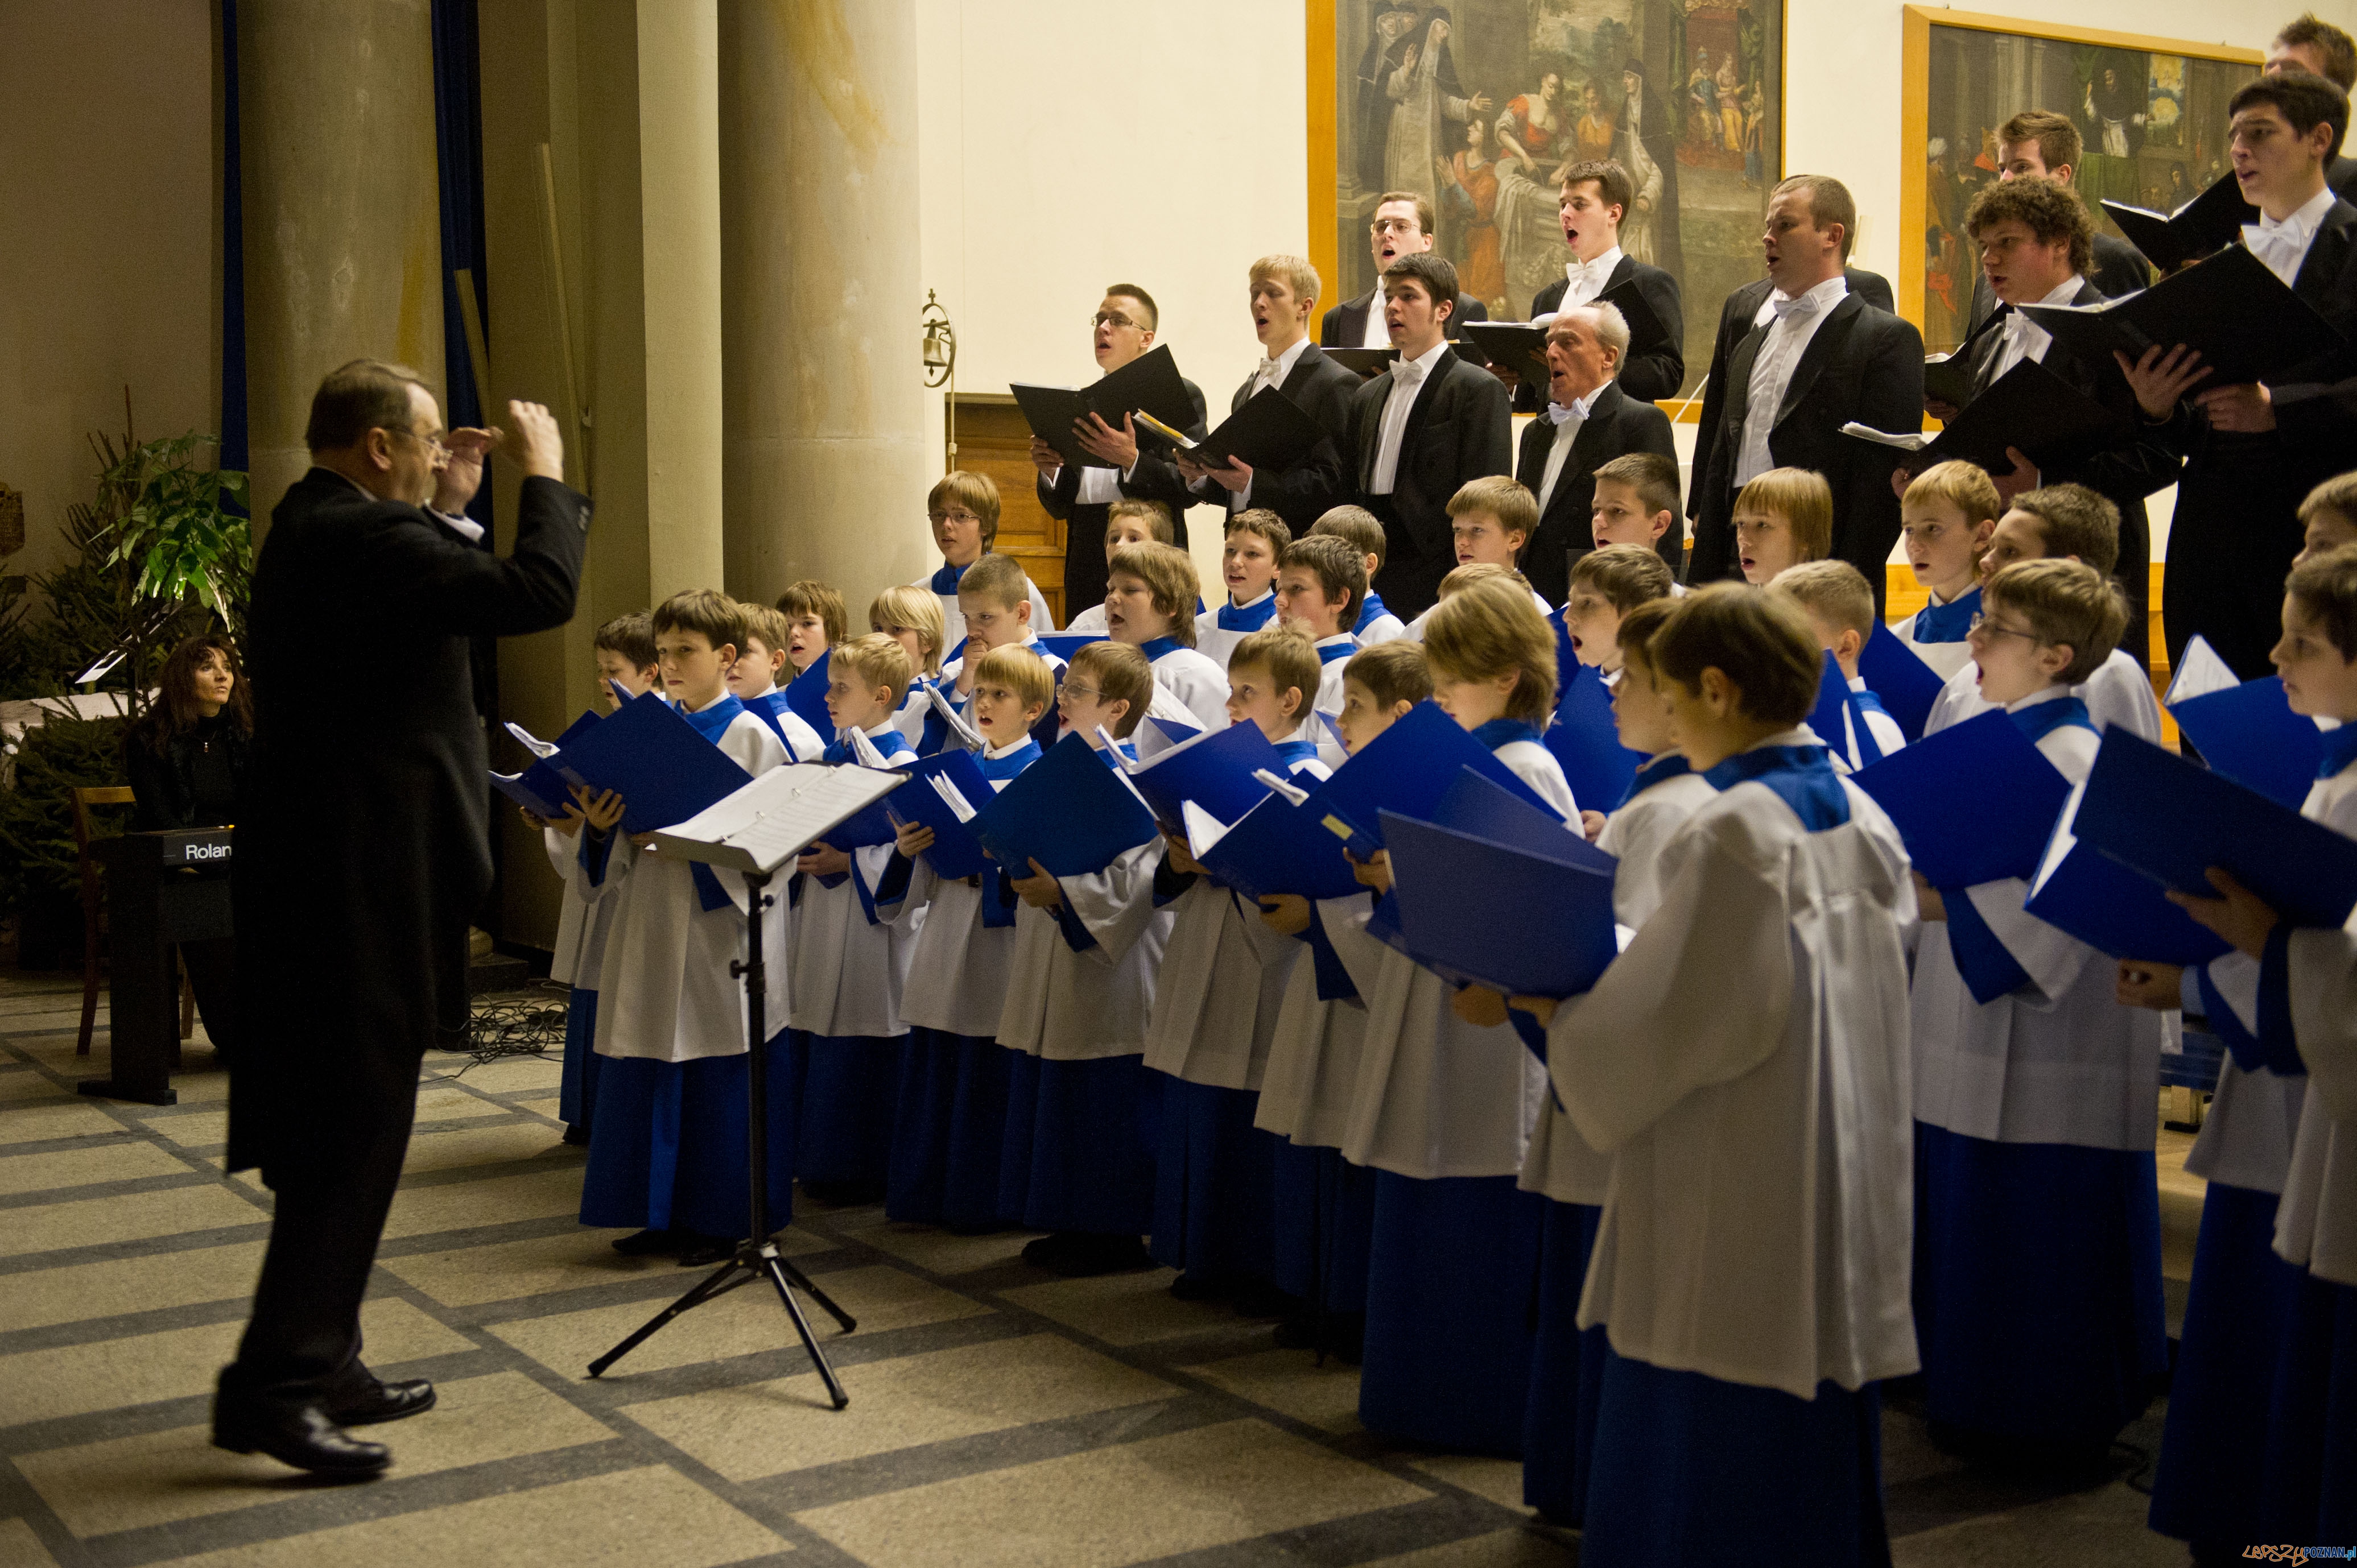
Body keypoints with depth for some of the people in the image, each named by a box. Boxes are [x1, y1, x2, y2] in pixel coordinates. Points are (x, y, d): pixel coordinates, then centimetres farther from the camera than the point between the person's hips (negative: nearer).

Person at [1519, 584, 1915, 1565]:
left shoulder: (1732, 831, -19)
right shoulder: (1860, 815, 6)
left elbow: (1685, 1017, -20)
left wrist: (1557, 1013, -4)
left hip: (1740, 1204, -8)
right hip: (1841, 1192, 9)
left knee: (1711, 1437, 3)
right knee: (1817, 1437, 18)